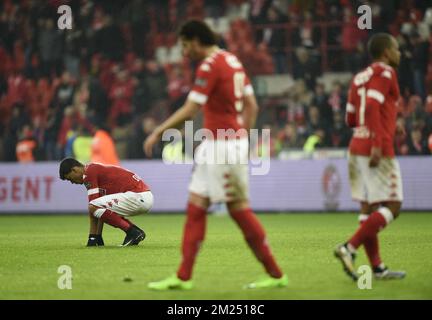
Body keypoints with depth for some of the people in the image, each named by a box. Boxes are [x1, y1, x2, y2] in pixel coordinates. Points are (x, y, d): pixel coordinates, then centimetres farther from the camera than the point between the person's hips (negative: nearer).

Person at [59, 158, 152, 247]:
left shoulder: (89, 172, -5)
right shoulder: (97, 169, 24)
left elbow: (92, 207, -8)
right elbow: (102, 210, 25)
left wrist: (92, 237, -2)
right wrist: (98, 236, 24)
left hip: (137, 196, -10)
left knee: (94, 207, -14)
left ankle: (133, 232, -10)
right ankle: (137, 232, 14)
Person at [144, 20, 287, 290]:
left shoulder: (210, 65, -14)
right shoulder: (232, 60, 13)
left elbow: (190, 110, -19)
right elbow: (252, 105, 15)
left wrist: (158, 133, -14)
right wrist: (243, 137, 20)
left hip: (221, 144, -9)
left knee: (239, 209, -4)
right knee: (196, 207, 9)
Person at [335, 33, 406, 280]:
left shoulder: (360, 78, 18)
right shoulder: (385, 72, -7)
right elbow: (372, 106, -21)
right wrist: (378, 144, -25)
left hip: (357, 148, 9)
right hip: (377, 151, -9)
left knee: (369, 208, 7)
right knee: (392, 207, -4)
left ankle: (377, 267, 8)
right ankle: (349, 248, -15)